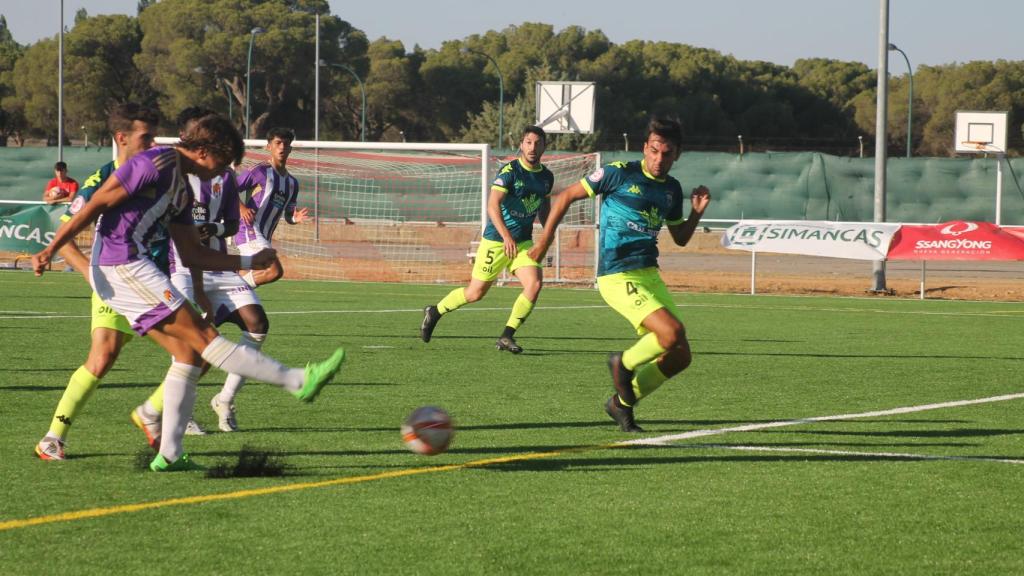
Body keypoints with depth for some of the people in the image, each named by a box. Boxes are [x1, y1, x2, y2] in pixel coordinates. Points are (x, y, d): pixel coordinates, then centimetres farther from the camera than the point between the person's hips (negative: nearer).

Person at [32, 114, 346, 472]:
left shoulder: (182, 188, 20)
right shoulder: (157, 164, -10)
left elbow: (192, 254, 24)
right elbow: (96, 204, -13)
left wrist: (250, 263, 17)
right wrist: (50, 251, -16)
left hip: (132, 268, 10)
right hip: (121, 264, -10)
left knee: (188, 353, 5)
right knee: (202, 336, -9)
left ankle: (169, 453, 4)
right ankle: (299, 381, -13)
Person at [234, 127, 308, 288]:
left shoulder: (292, 183, 18)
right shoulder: (261, 171, -3)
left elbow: (288, 216, 22)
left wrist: (295, 218, -1)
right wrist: (242, 208, -18)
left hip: (263, 238, 8)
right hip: (250, 230, -8)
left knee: (246, 279, 7)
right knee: (275, 271, -22)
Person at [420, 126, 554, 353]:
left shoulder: (546, 177, 4)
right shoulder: (510, 171, -16)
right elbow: (492, 205, -26)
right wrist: (506, 236, -38)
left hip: (523, 242, 5)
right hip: (495, 240, -5)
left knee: (535, 283, -18)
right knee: (476, 292, 2)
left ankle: (507, 336, -9)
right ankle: (434, 312, 28)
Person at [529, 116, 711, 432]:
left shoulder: (672, 189, 10)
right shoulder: (619, 174, -8)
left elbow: (680, 238, 23)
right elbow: (567, 196, 0)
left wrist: (697, 212, 4)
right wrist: (545, 238, -3)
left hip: (649, 275, 7)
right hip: (618, 277, -7)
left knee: (680, 357, 3)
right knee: (673, 332, -25)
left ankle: (622, 403, 21)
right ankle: (625, 363, 3)